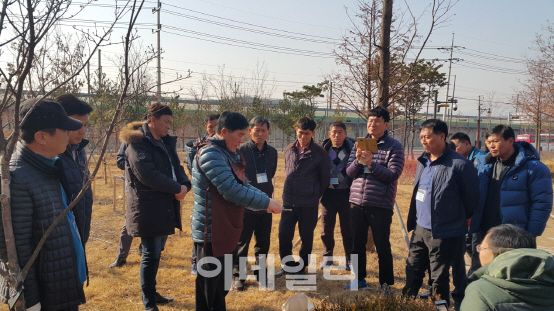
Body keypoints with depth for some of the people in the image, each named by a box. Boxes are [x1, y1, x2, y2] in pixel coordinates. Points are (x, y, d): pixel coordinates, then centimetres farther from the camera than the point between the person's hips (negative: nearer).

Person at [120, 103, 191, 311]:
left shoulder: (166, 143, 14)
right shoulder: (138, 144, -12)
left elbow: (176, 167, 12)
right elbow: (147, 175, -23)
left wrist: (185, 185, -10)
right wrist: (177, 188, -18)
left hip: (166, 206, 8)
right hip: (148, 208, -8)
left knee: (156, 252, 18)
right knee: (151, 255, -2)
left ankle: (151, 291, 33)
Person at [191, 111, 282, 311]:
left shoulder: (229, 154, 11)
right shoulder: (211, 153, -20)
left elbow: (243, 185, 13)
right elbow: (232, 190, -26)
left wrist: (266, 200, -4)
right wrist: (266, 203, -18)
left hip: (227, 231, 9)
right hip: (211, 233, -9)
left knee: (223, 286, 20)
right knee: (209, 288, 4)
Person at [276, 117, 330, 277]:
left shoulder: (320, 153, -7)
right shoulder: (289, 150, 5)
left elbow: (325, 179, 0)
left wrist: (314, 196, 4)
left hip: (309, 204, -3)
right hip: (288, 201, 4)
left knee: (306, 237, 8)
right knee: (284, 235, 5)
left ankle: (301, 267, 26)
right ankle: (288, 265, 25)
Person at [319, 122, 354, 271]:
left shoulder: (351, 148, 0)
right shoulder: (323, 149, 2)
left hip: (346, 193, -1)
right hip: (328, 193, 1)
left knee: (348, 228, 5)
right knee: (327, 228, 8)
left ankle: (350, 260, 16)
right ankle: (327, 257, 25)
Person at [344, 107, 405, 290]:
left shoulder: (394, 147, -4)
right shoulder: (360, 144, 10)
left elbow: (393, 175, -13)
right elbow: (350, 173, 4)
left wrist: (371, 164, -23)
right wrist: (358, 160, -15)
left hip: (380, 205, -4)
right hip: (357, 202, 5)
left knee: (382, 246, 4)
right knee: (357, 244, 13)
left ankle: (385, 284, 19)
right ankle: (359, 279, 30)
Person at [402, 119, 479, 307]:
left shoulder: (460, 165, -17)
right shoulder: (423, 161, 7)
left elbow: (471, 197, -7)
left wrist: (464, 218, 6)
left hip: (445, 233, -7)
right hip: (420, 228, 7)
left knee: (439, 278, 8)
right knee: (413, 271, 17)